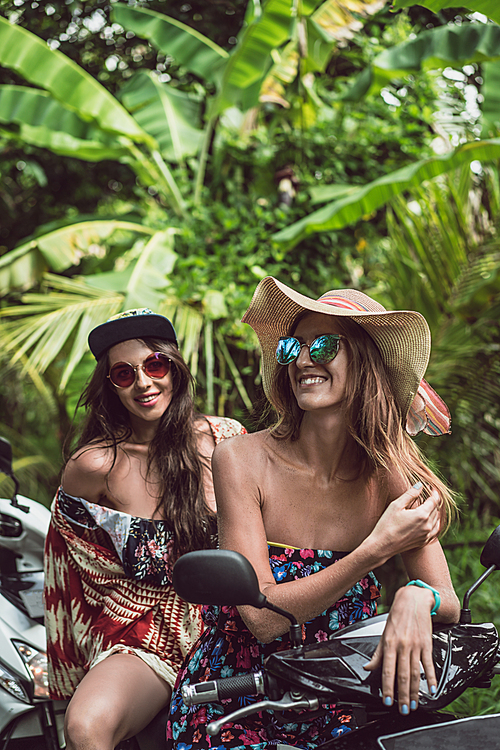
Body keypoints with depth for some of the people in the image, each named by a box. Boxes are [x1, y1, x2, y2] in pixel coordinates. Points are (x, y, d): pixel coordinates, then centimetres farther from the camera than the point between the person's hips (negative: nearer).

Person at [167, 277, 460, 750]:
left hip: (332, 710, 3)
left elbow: (449, 605, -5)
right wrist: (378, 549, -27)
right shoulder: (241, 460, -13)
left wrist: (417, 597, -29)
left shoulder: (391, 476, -5)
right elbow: (262, 617, -19)